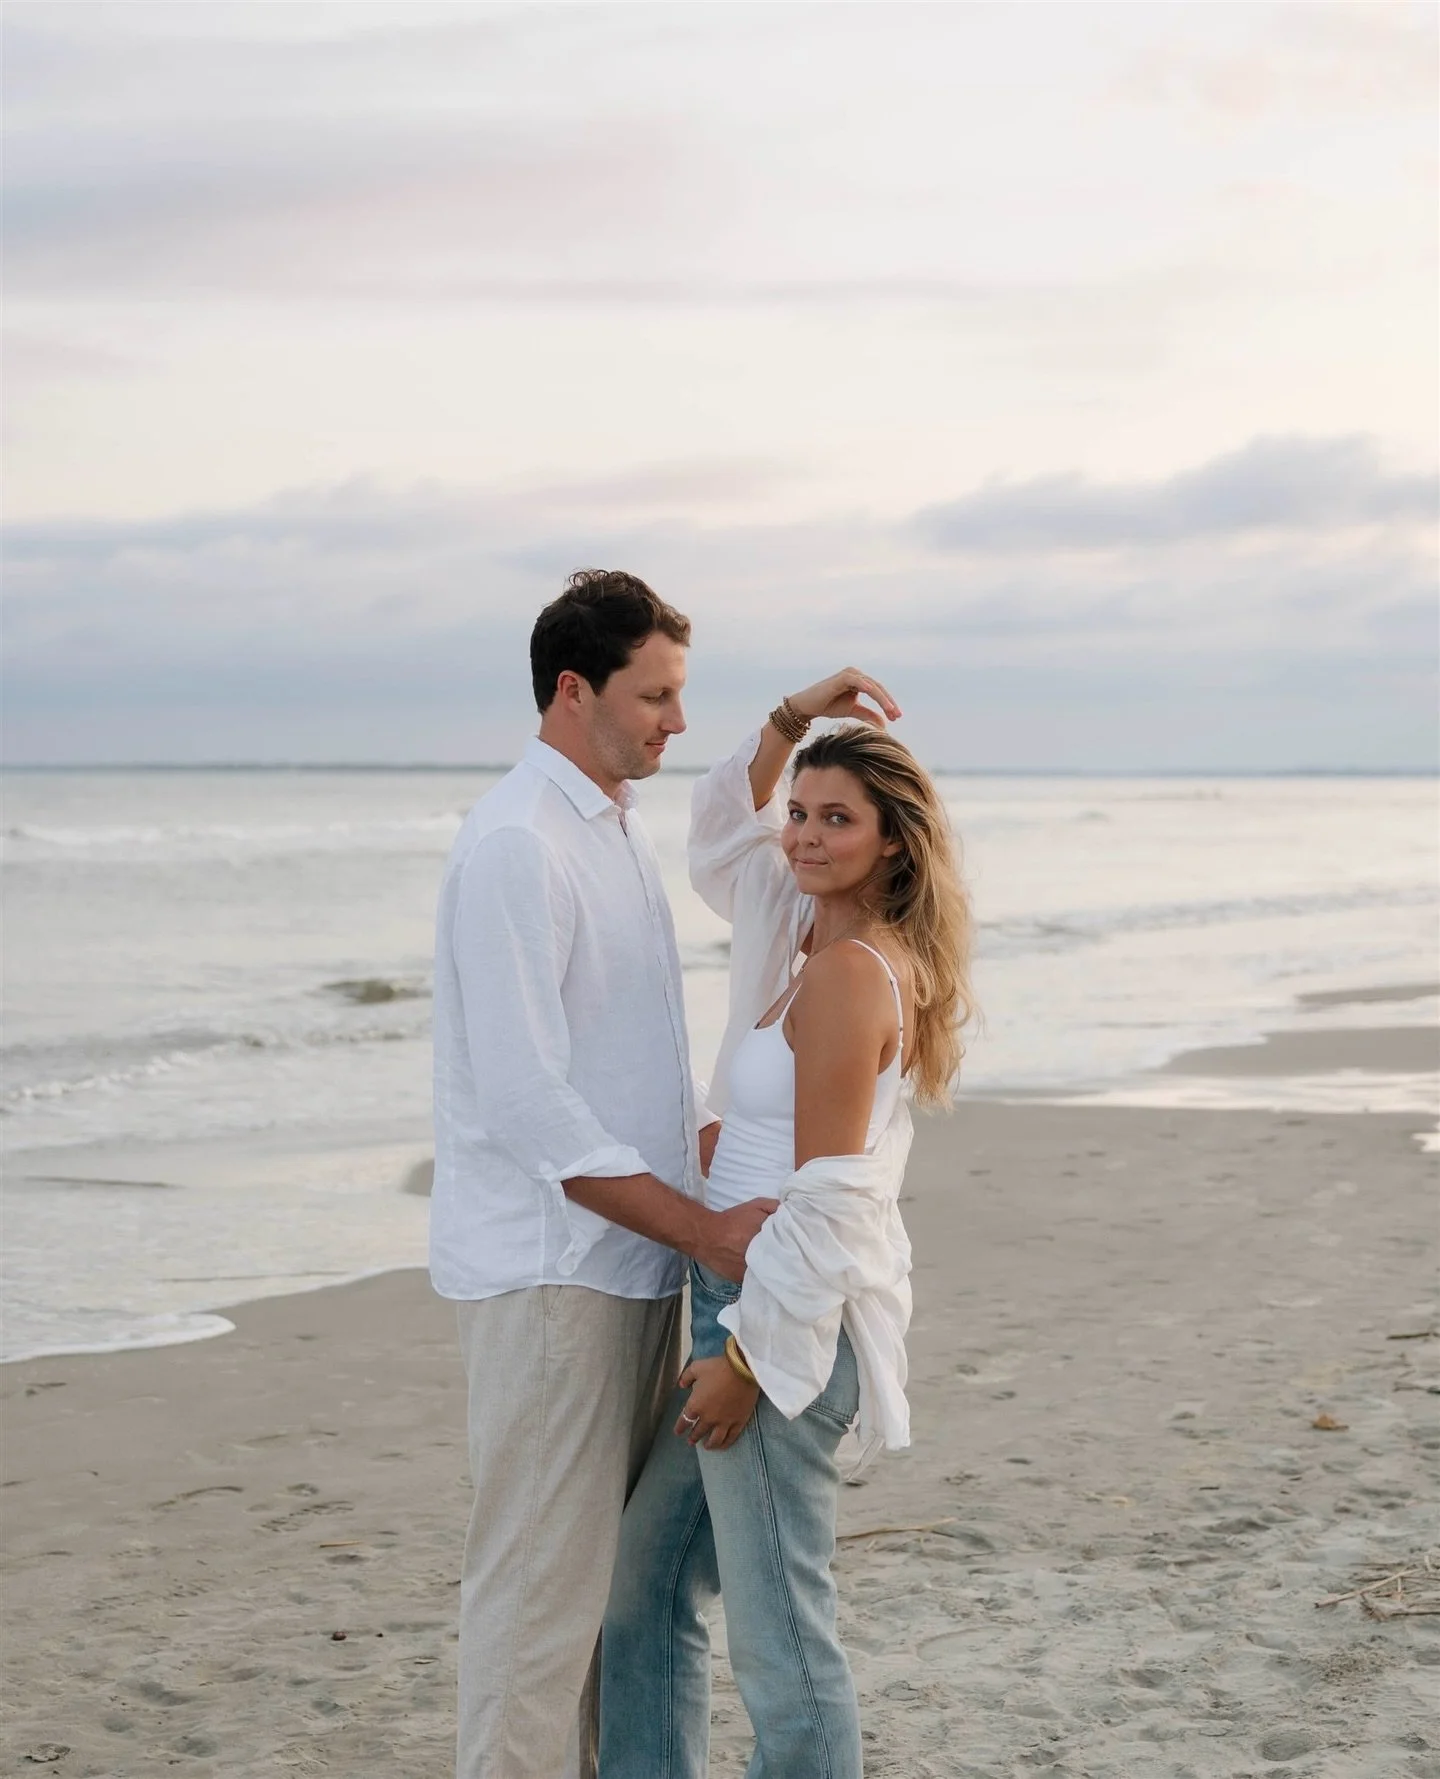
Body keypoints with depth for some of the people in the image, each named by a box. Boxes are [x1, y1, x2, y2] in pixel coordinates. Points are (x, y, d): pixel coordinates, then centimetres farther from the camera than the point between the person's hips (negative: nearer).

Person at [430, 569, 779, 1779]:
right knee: (542, 1577, -4)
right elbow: (528, 1105, -21)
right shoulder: (517, 844, -16)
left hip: (631, 1258, 9)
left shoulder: (619, 828, 15)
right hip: (549, 1262, -9)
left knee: (624, 1562, 14)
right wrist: (706, 1230, -20)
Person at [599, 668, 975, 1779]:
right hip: (754, 1293, 10)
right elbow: (722, 845, 27)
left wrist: (746, 1353, -18)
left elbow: (828, 1198, -20)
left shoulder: (852, 972, -17)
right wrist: (790, 722, 13)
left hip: (790, 1311, -10)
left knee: (779, 1631, -3)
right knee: (645, 1583, 18)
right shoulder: (821, 937, 10)